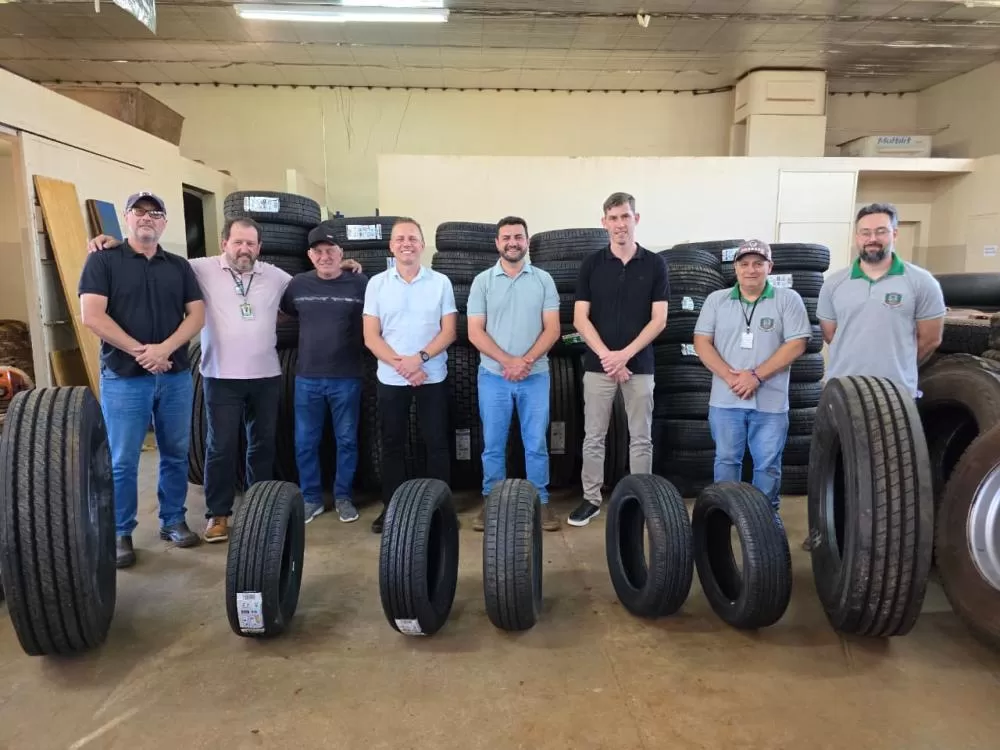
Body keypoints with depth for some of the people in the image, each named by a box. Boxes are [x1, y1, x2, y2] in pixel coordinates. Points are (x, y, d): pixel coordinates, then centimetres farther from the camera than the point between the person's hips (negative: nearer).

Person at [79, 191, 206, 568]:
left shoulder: (179, 266, 10)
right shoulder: (103, 260, 0)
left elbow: (197, 314, 2)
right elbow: (92, 315, -10)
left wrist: (164, 348, -14)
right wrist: (140, 351, -15)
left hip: (176, 376, 4)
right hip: (123, 378, -3)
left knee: (176, 454, 10)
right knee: (122, 461, 3)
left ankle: (173, 521, 24)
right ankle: (120, 534, 15)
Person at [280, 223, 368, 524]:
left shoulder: (360, 284, -5)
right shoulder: (299, 284, 3)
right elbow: (280, 315, 18)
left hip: (346, 378, -2)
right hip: (307, 377, 2)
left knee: (347, 441, 9)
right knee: (305, 443, 9)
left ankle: (343, 497, 25)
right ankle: (310, 498, 25)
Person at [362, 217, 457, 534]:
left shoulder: (440, 282, 1)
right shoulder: (377, 284, 2)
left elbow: (449, 332, -3)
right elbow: (371, 336, -1)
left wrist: (420, 358, -17)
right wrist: (399, 363, -14)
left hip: (432, 377, -1)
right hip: (390, 378, 1)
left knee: (436, 443, 4)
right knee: (392, 444, 9)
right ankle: (391, 507, 21)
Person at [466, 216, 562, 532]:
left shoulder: (543, 280, 3)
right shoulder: (482, 281, 2)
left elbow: (552, 329, -1)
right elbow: (475, 332, -4)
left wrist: (527, 360, -15)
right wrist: (508, 361, -14)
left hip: (536, 376, 0)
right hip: (493, 376, 0)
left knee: (536, 444, 7)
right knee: (493, 444, 8)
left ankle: (540, 501, 19)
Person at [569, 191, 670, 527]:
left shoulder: (654, 264, 1)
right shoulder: (592, 263, 1)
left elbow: (659, 320, -4)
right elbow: (580, 318, -3)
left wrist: (624, 354, -13)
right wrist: (606, 355, -13)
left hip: (640, 366, 0)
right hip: (598, 365, 0)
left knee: (641, 439, 8)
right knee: (593, 437, 7)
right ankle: (592, 498, 19)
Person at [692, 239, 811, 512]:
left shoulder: (788, 300, 1)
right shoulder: (716, 300, 7)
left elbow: (796, 344, -7)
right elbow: (702, 341, 1)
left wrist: (757, 375, -15)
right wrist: (729, 375, -13)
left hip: (770, 401, -1)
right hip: (725, 399, 2)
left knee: (768, 465, 7)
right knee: (726, 460, 12)